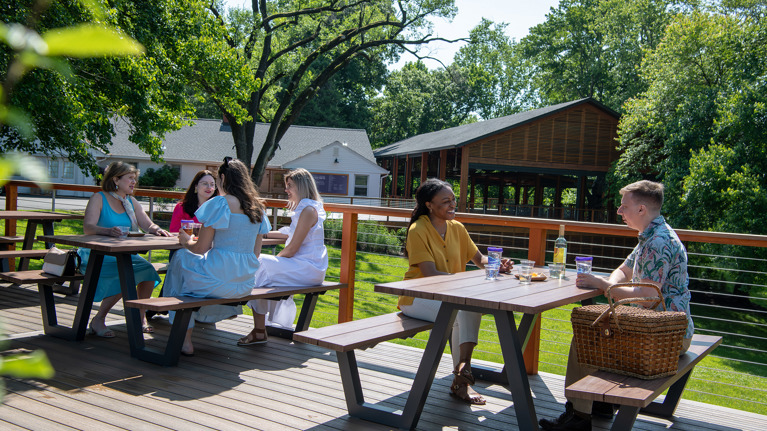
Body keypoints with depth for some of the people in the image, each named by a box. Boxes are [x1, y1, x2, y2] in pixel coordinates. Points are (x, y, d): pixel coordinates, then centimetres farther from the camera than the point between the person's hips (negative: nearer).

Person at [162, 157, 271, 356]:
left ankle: (185, 339, 20)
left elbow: (201, 248, -9)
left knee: (180, 259, 21)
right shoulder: (258, 207, 9)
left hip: (219, 280, -8)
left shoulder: (219, 203, -10)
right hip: (245, 284, 8)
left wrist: (187, 242, 13)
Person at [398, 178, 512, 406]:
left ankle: (461, 379, -21)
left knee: (473, 308, -26)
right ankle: (461, 380, -20)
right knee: (464, 312, -29)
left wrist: (496, 264, -13)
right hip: (417, 299, -6)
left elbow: (479, 259, 10)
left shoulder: (457, 228, 7)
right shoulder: (418, 231, -14)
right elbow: (430, 274, -21)